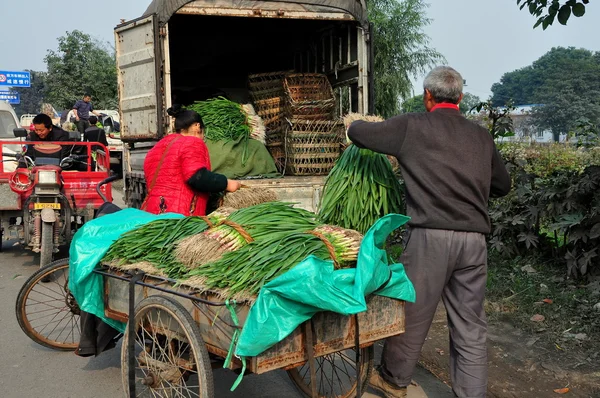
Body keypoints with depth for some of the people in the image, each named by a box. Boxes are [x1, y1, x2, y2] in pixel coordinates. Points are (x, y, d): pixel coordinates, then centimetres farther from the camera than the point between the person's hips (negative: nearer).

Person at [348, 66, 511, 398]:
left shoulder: (412, 126, 1)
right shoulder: (481, 136, 13)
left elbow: (356, 132, 8)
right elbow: (503, 185, 24)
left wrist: (368, 125, 30)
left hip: (431, 236, -4)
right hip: (474, 239, 4)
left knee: (411, 313, 11)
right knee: (470, 327, 10)